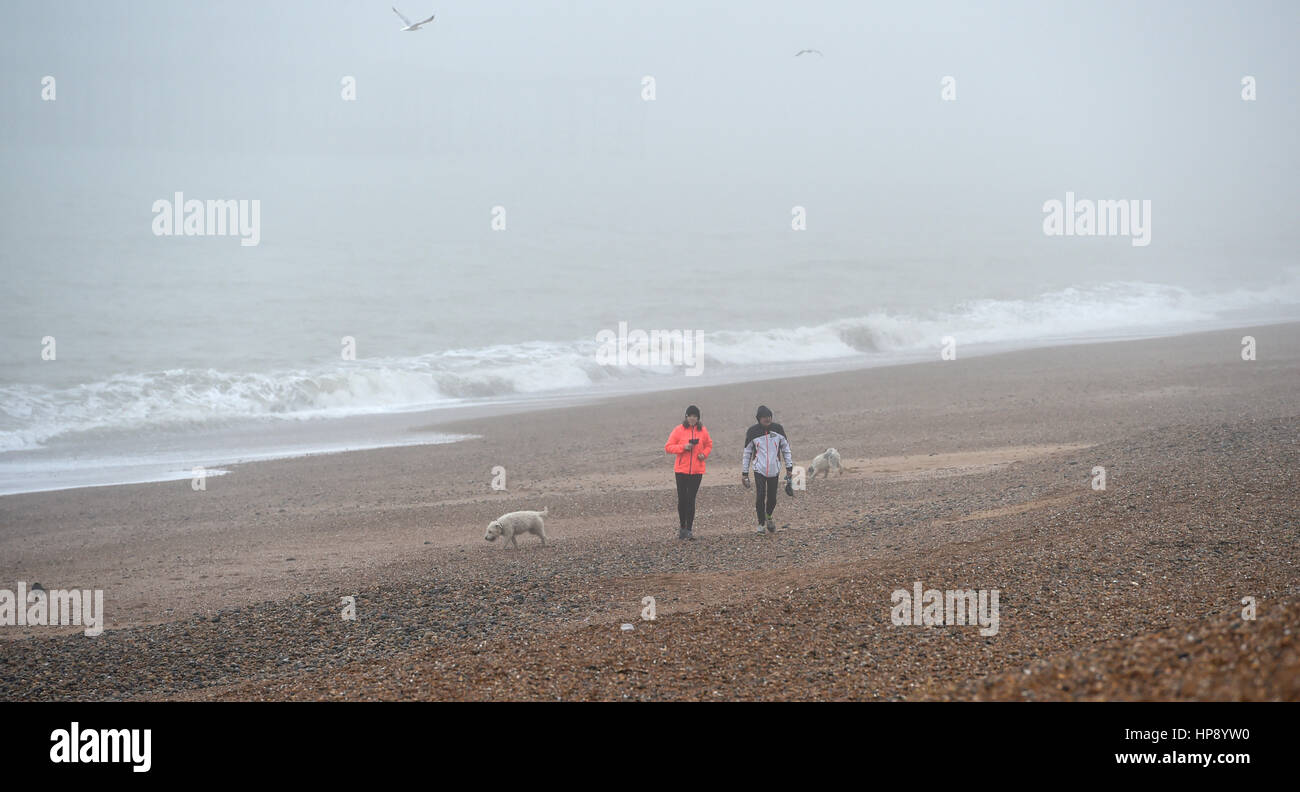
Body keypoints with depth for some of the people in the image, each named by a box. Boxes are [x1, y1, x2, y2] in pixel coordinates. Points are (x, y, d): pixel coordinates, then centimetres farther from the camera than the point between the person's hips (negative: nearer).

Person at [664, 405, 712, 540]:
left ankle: (689, 529, -1)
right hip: (681, 469, -1)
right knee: (682, 499, 2)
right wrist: (683, 447, -16)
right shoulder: (679, 430, -2)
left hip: (697, 471, 1)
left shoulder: (702, 431, 5)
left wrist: (704, 454, -1)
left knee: (691, 499, -2)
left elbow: (709, 445, 20)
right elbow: (668, 447, -2)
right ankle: (682, 527, 17)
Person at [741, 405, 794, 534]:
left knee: (772, 498, 3)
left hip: (774, 470, 1)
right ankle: (761, 524, -1)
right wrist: (744, 473, 5)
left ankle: (768, 517, 32)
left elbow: (786, 448, 10)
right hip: (759, 469, -1)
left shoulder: (777, 429, 2)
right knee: (760, 497, -12)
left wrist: (789, 467, 5)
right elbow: (747, 453, 7)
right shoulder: (753, 432, -1)